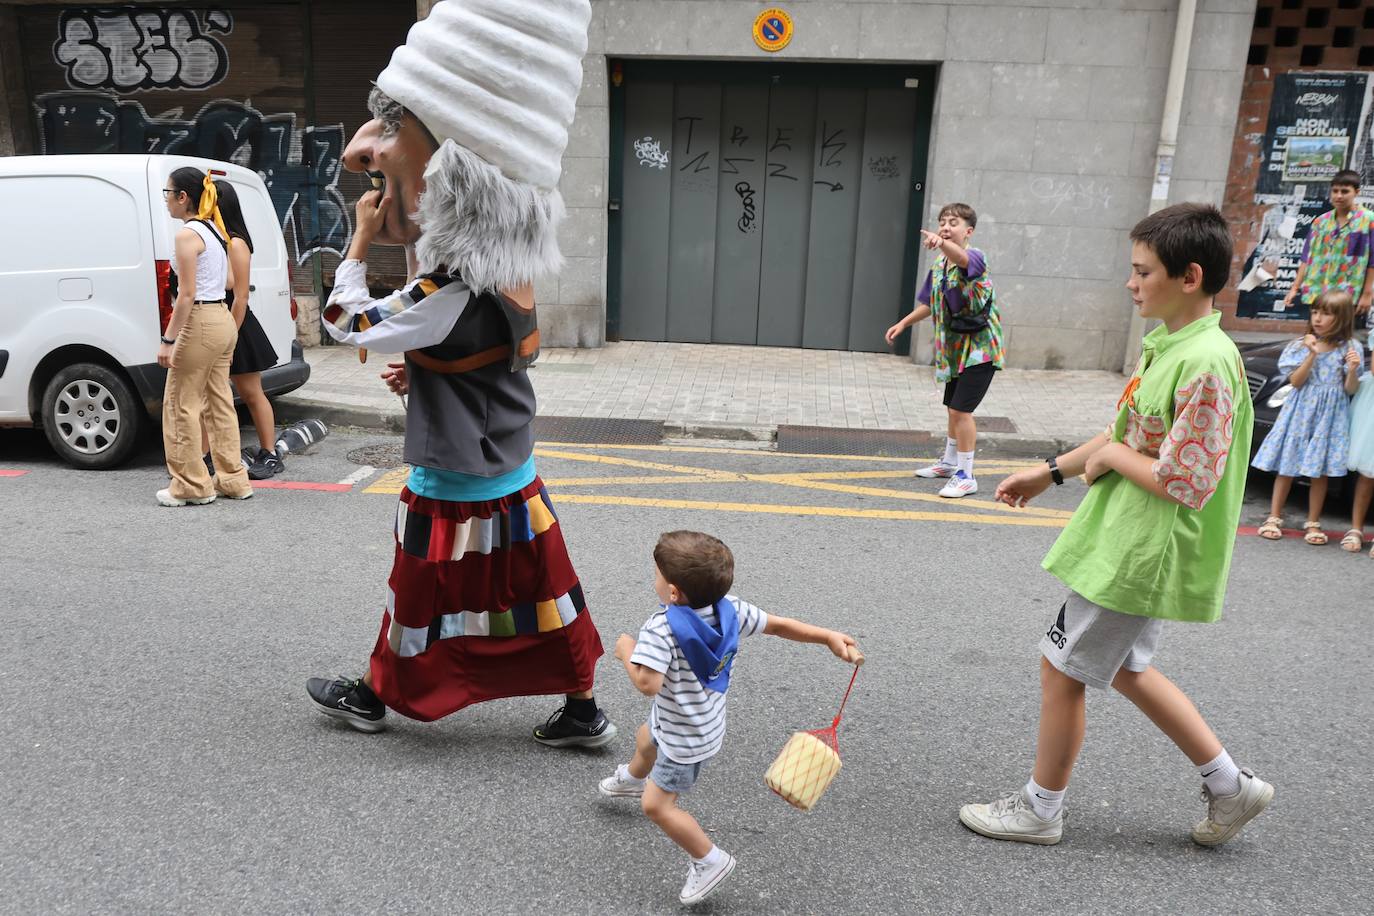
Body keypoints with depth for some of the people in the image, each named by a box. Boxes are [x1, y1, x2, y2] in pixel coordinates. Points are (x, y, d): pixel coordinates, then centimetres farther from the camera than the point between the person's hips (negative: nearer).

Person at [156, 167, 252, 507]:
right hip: (223, 319, 9)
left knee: (181, 405, 0)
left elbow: (187, 295, -17)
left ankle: (192, 486, 6)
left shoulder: (188, 234, -13)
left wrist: (168, 340, -17)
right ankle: (233, 480, 17)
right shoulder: (215, 230, 12)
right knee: (219, 403, 13)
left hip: (200, 322, -9)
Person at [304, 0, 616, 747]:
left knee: (421, 598, 14)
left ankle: (373, 696, 38)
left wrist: (359, 242, -4)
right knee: (539, 595, 14)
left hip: (455, 493, -7)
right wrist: (421, 372, 7)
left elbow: (346, 323, -15)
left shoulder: (452, 294, -26)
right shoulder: (507, 276, 1)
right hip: (512, 480, 8)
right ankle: (583, 712, 25)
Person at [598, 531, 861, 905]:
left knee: (657, 805, 5)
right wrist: (829, 637, -7)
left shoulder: (663, 627, -38)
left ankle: (710, 861, 17)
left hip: (687, 740, -9)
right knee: (645, 741, 36)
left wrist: (627, 652, -25)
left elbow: (647, 684, -44)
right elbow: (780, 625, -13)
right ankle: (633, 779, 69)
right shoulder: (729, 609, -17)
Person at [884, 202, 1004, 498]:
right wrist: (903, 323, 16)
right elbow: (931, 303, 20)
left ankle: (966, 476, -2)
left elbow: (962, 258, -45)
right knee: (953, 407, 20)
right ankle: (950, 462, 38)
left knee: (961, 409, -12)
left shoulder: (974, 257, -19)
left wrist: (941, 242, -64)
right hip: (955, 347, 8)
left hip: (980, 347, -8)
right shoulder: (939, 263, 6)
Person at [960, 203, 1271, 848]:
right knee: (1125, 667, 23)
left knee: (1062, 668, 3)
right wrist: (1052, 471, 18)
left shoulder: (1206, 365, -23)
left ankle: (1040, 810, 24)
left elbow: (1186, 485, -27)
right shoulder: (1167, 344, 7)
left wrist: (1112, 456, -14)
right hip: (1129, 544, 10)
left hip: (1141, 557, -10)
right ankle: (1230, 785, 36)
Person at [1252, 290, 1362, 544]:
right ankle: (1274, 518, 9)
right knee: (1287, 466, 2)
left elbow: (1350, 389, 1)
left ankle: (1313, 523, 13)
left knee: (1320, 471, 3)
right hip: (1301, 412, 0)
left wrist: (1353, 369, -18)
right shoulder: (1302, 346, 2)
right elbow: (1295, 381, -5)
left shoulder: (1351, 348, 1)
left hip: (1330, 416, 0)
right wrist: (1312, 355, -15)